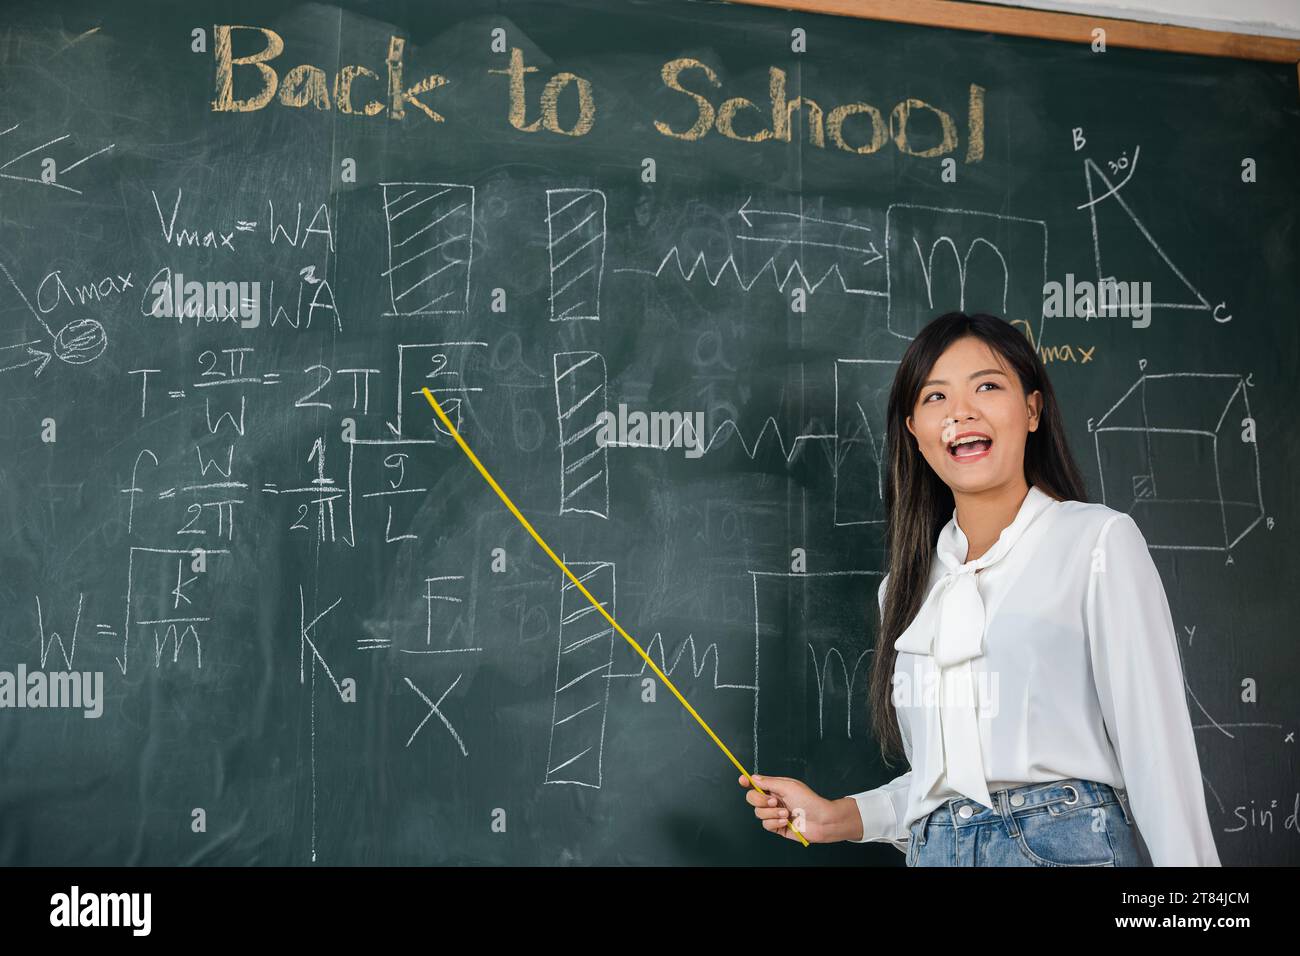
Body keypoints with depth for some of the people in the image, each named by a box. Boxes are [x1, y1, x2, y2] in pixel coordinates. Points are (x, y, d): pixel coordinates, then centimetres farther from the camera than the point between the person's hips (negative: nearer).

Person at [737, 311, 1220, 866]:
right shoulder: (907, 587, 11)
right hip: (933, 850, 4)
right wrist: (835, 819, 4)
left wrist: (1188, 861, -15)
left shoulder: (1099, 540, -3)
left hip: (1067, 842, -4)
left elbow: (1157, 745, -8)